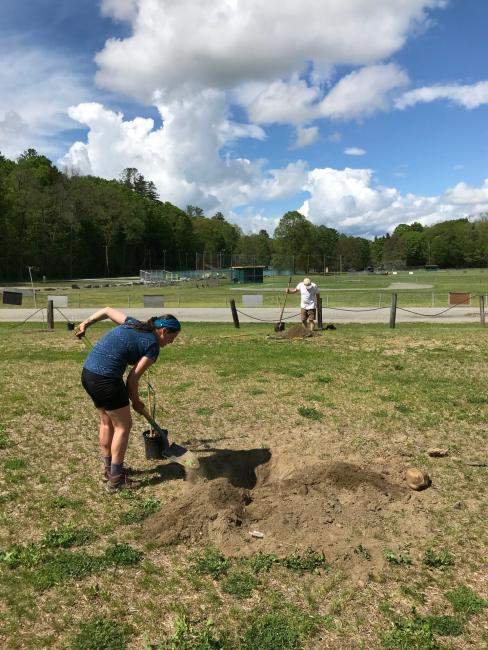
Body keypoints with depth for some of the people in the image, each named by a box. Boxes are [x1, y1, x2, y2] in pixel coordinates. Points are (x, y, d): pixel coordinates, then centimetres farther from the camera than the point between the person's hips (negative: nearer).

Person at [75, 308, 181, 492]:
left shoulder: (134, 323, 14)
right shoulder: (153, 346, -7)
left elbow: (107, 310, 23)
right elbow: (133, 378, -6)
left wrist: (86, 323, 33)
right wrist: (136, 401, 9)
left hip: (87, 372, 9)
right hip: (106, 378, -9)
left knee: (106, 421, 23)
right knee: (123, 425, 6)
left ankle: (108, 468, 37)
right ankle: (115, 480, 12)